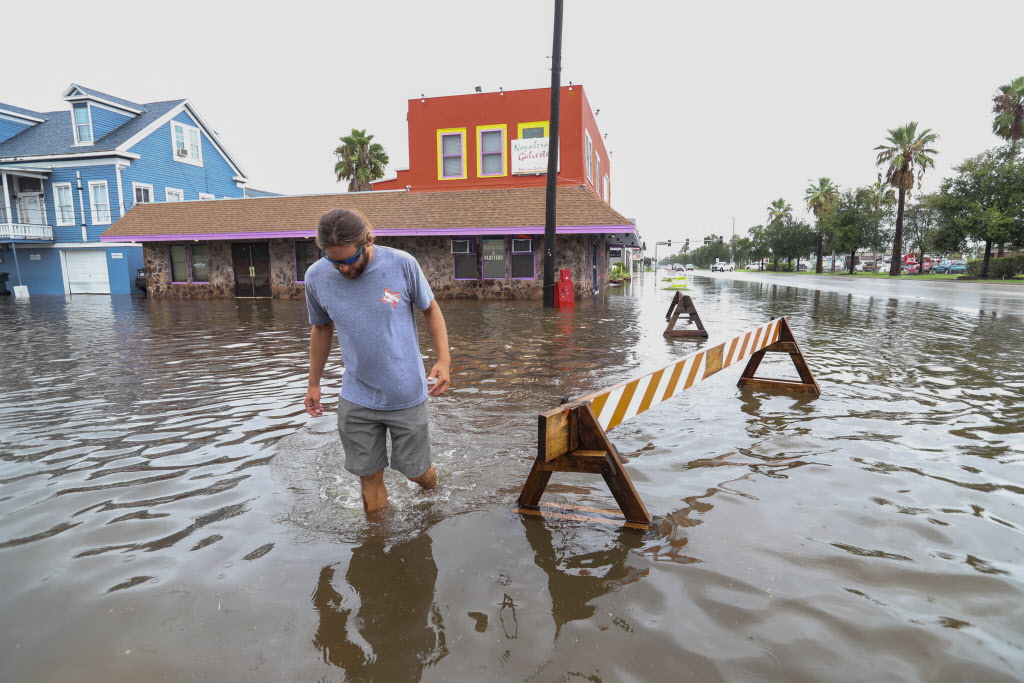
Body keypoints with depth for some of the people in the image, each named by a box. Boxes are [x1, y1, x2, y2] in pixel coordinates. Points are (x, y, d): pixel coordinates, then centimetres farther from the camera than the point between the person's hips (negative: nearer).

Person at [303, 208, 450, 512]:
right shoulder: (316, 276, -7)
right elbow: (321, 329, 9)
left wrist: (444, 360, -13)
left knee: (416, 472, 12)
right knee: (369, 475, 10)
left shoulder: (402, 264, -15)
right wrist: (313, 383, 15)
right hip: (356, 400, 2)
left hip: (407, 395, -2)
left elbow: (431, 310, -1)